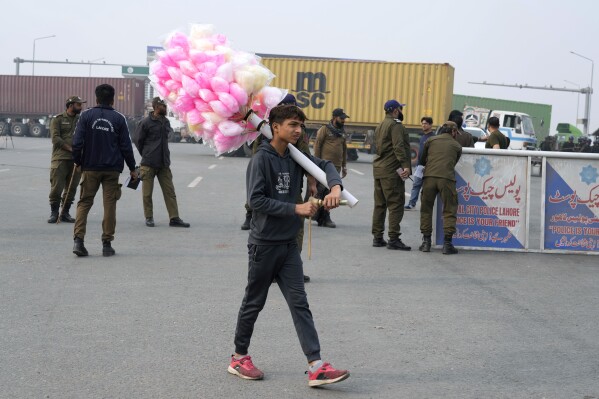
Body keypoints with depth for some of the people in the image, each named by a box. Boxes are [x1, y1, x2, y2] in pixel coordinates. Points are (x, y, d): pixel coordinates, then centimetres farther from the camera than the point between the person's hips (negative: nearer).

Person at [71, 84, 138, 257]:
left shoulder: (86, 115, 0)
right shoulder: (119, 119, 1)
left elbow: (77, 142, -5)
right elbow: (126, 146, 3)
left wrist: (78, 162, 9)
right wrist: (132, 168, 11)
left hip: (90, 168, 0)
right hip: (112, 169, 0)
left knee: (84, 202, 6)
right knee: (109, 205, 4)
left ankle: (78, 239, -7)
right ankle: (107, 244, 6)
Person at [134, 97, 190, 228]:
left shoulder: (166, 122, 11)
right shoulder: (146, 122, -7)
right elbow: (138, 140, 0)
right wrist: (146, 156, 8)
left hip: (164, 163, 5)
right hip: (148, 164, -5)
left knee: (170, 191, 2)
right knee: (147, 193, 2)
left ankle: (174, 218, 4)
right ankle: (149, 218, 13)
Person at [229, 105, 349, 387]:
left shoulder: (296, 157, 5)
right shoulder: (261, 159, -14)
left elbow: (326, 165, 10)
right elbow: (256, 200, -20)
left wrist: (335, 186, -11)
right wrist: (296, 209, -21)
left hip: (288, 244, 6)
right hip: (264, 244, -6)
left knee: (300, 304, 0)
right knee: (254, 303, 8)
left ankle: (316, 367, -4)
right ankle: (239, 358, 26)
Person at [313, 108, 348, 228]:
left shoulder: (342, 132, 17)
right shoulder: (325, 129, -2)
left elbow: (344, 149, 23)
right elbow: (317, 146, -4)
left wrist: (344, 166, 20)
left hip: (336, 167, 6)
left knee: (330, 193, 5)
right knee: (321, 189, -7)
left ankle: (324, 218, 9)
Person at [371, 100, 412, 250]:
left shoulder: (380, 125, 20)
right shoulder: (395, 125, -10)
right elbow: (399, 146, -21)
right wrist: (405, 165, -28)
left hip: (378, 168, 10)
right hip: (391, 171, -10)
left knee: (379, 204, 12)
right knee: (396, 204, -8)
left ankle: (377, 237, 15)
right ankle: (393, 238, -11)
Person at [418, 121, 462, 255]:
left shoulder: (431, 140, 16)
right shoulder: (457, 146, 14)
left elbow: (422, 160, 23)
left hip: (429, 177, 2)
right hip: (447, 178, -1)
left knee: (426, 209, 14)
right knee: (449, 211, 7)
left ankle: (426, 241, 12)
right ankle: (447, 243, 2)